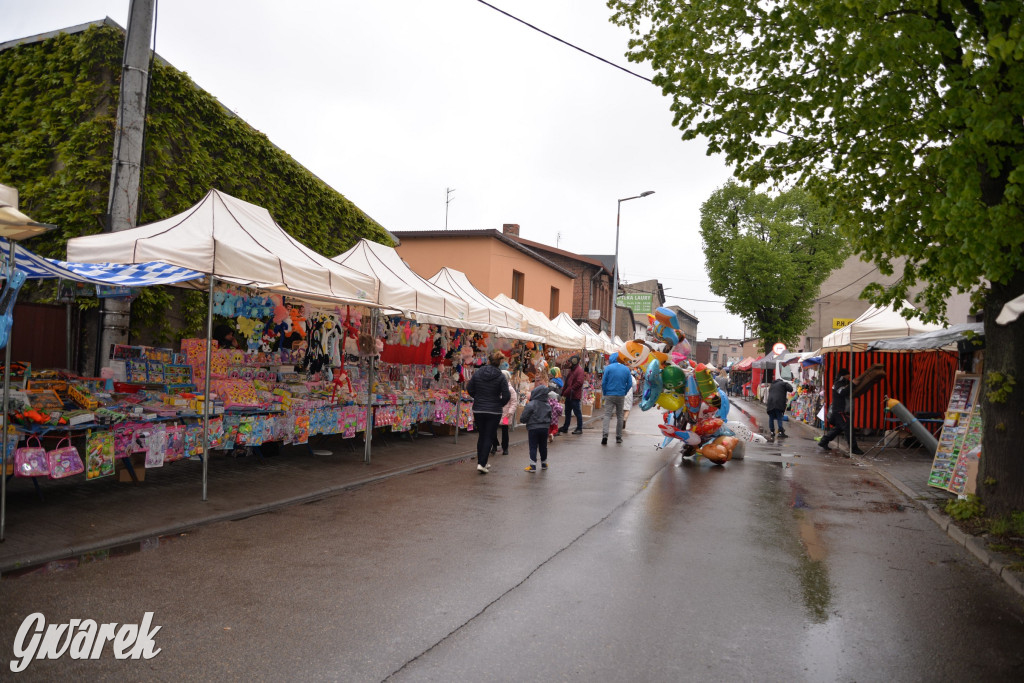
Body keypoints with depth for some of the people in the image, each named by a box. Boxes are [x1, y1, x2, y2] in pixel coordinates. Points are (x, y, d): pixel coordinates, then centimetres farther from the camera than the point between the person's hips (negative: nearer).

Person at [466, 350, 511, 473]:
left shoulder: (477, 373, -2)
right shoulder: (501, 377, -10)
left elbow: (469, 389, 2)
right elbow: (506, 396, -13)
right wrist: (499, 404, 5)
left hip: (478, 410, 3)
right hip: (494, 411, -3)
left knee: (481, 436, 17)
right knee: (489, 437, 4)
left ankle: (480, 462, 24)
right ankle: (482, 463, -5)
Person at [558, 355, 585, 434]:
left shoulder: (579, 370, -11)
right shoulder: (571, 370, 19)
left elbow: (579, 382, -21)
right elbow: (567, 382, 22)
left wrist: (570, 390, -20)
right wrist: (563, 392, 12)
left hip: (575, 396, -9)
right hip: (568, 395, 9)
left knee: (577, 412, -3)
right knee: (567, 412, 15)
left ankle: (579, 429, 4)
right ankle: (565, 427, 24)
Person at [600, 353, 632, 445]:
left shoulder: (608, 368, -4)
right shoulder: (626, 369, 4)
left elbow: (603, 382, -6)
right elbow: (630, 384, 3)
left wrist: (605, 393, 6)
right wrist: (624, 393, 13)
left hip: (610, 395, -2)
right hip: (621, 396, 2)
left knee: (607, 415, -5)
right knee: (619, 416, 13)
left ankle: (605, 435, -23)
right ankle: (618, 437, 16)